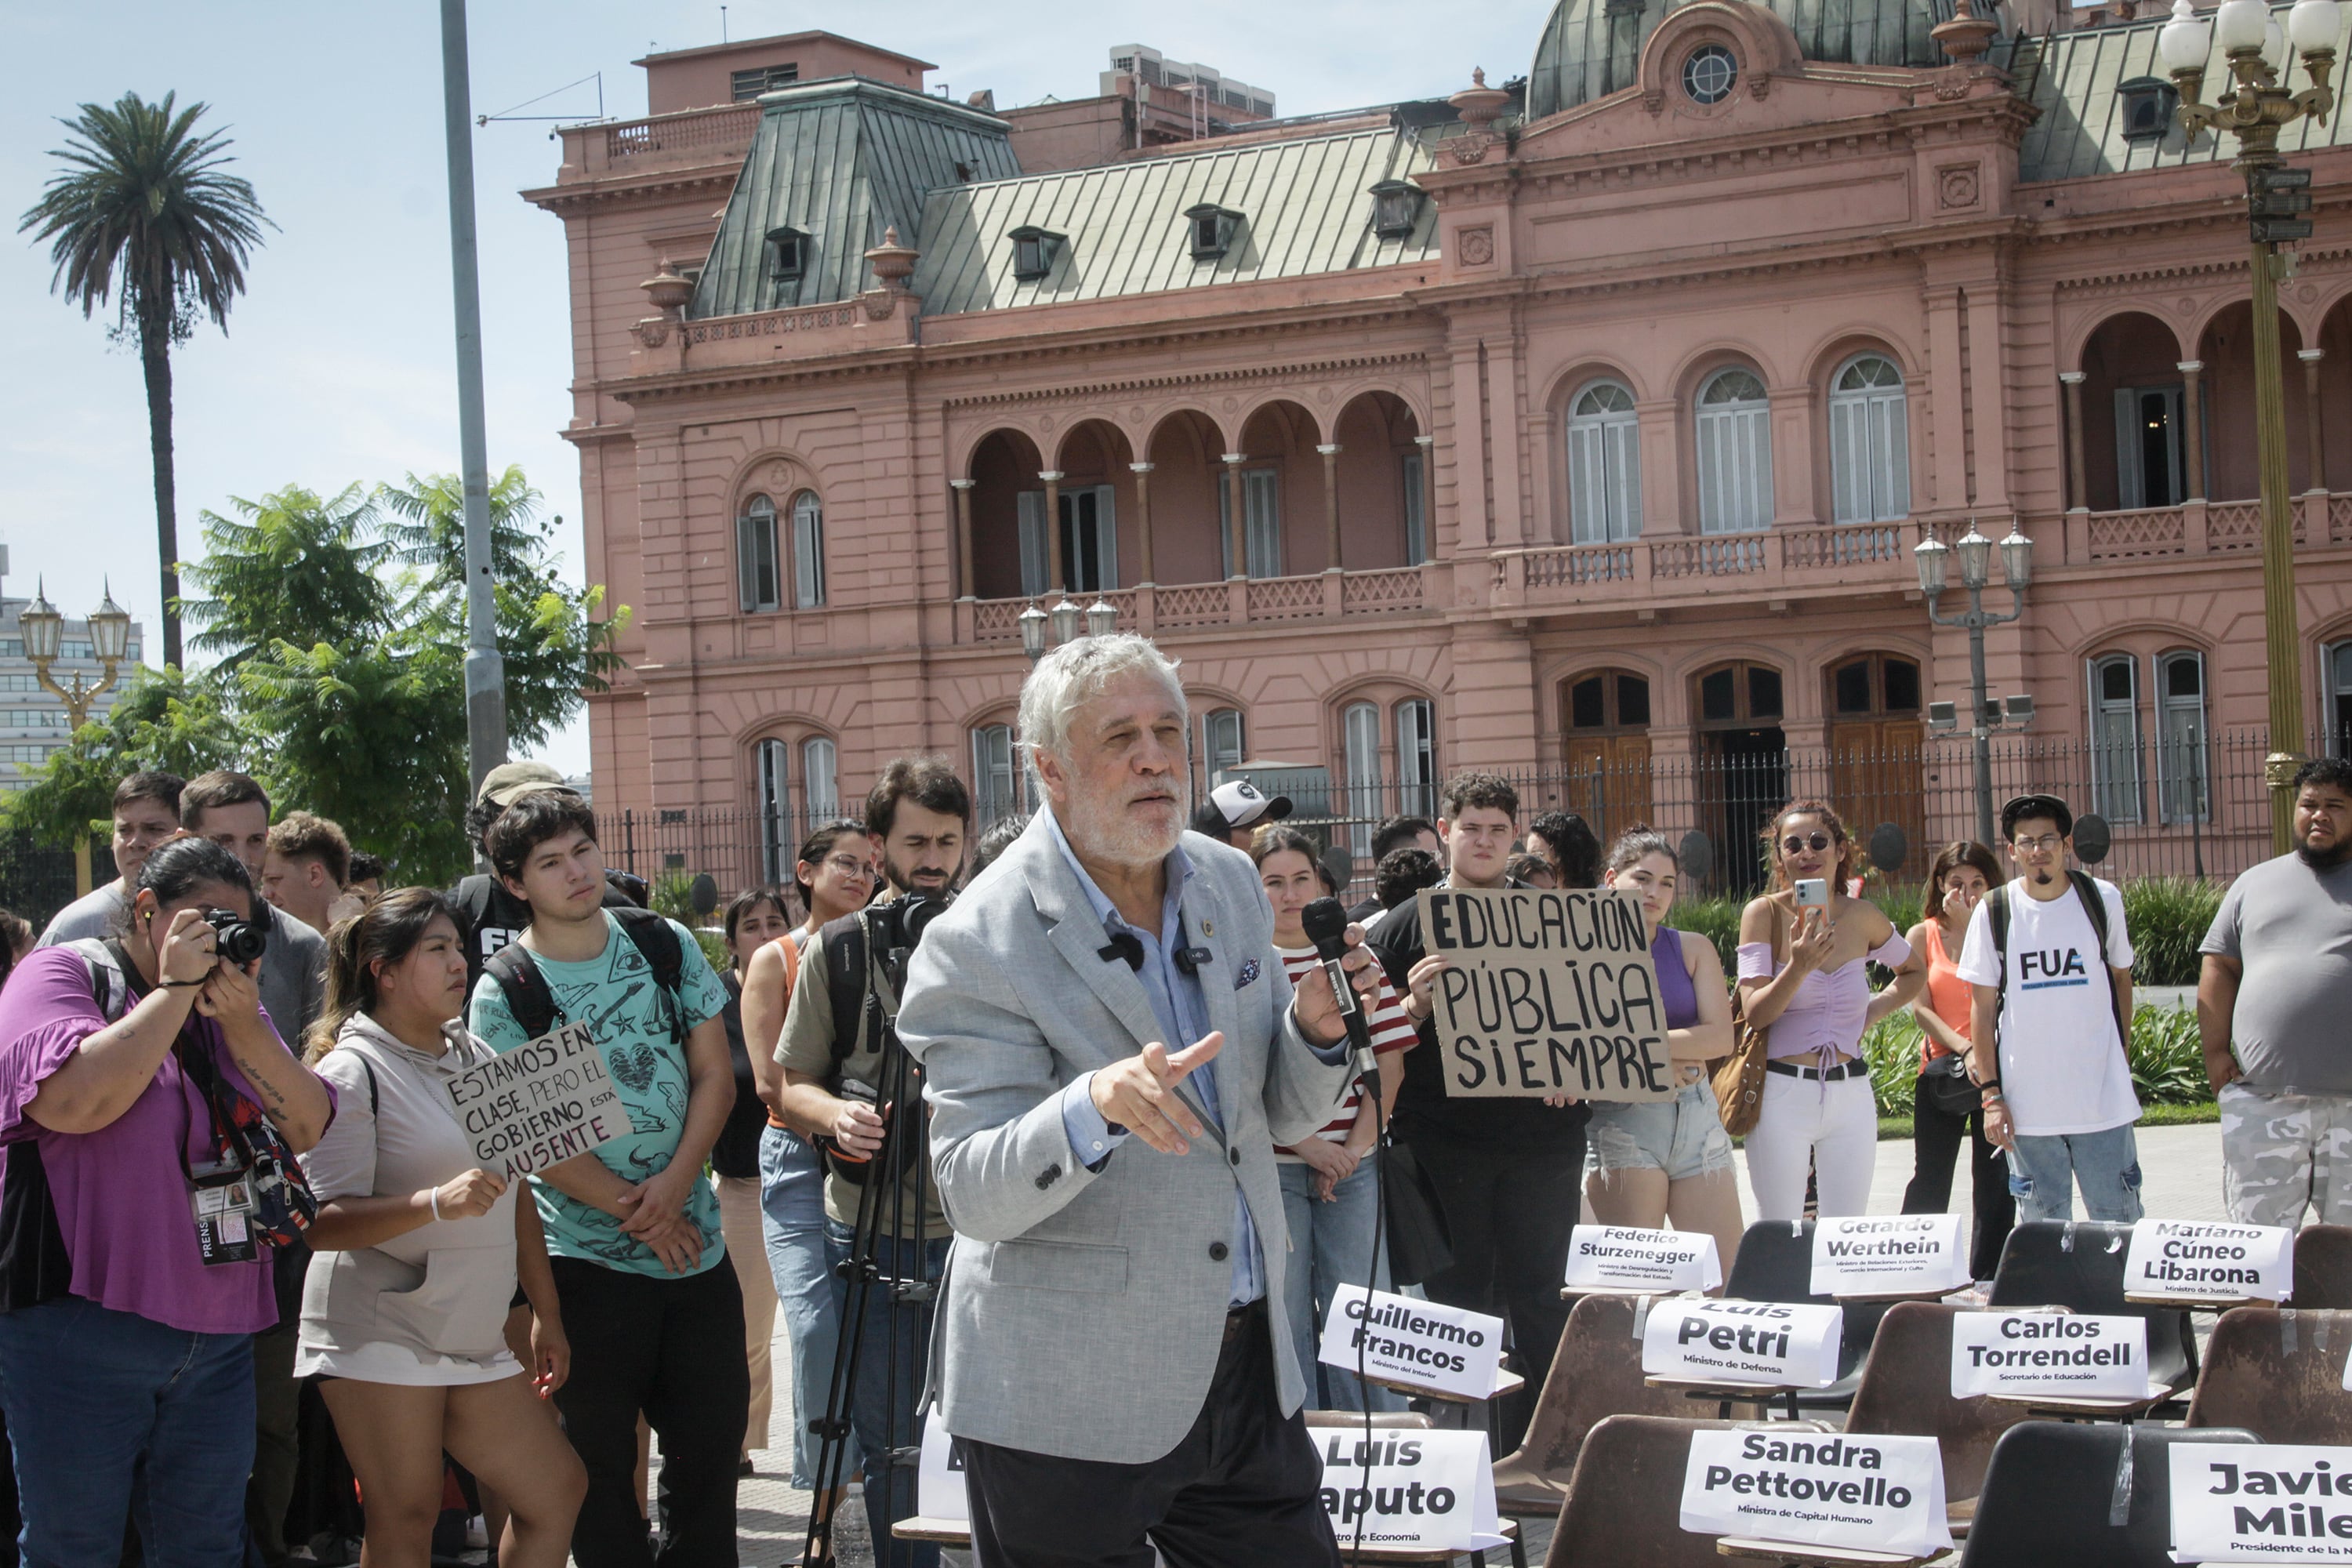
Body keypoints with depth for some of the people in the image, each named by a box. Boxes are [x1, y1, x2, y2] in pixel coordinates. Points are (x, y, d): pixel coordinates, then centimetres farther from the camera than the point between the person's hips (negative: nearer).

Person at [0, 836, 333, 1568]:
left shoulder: (231, 1004, 14)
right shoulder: (63, 974, -4)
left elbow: (309, 1126, 4)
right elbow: (73, 1100, -23)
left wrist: (240, 1019, -9)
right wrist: (175, 989, -15)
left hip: (218, 1335, 6)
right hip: (81, 1328, -6)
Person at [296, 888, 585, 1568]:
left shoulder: (476, 1058, 14)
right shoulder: (351, 1072, -9)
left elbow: (514, 1195, 19)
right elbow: (321, 1224, -18)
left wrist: (546, 1315, 16)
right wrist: (437, 1203, -31)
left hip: (473, 1342, 7)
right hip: (379, 1331, -7)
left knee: (557, 1489, 4)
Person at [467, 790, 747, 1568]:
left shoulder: (666, 944, 4)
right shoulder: (505, 993, -7)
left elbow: (715, 1074, 3)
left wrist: (674, 1185, -11)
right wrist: (635, 1214, -13)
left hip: (695, 1238, 4)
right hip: (588, 1258, -3)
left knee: (713, 1440, 9)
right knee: (601, 1462, 4)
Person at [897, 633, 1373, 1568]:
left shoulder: (1230, 884, 7)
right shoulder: (976, 948, -14)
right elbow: (974, 1195, -17)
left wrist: (1316, 1029, -9)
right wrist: (1096, 1104, -35)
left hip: (1247, 1371, 6)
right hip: (1068, 1402, -6)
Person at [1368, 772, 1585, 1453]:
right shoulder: (1409, 923, 5)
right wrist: (1417, 1002, -17)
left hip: (1541, 1135, 2)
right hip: (1444, 1137, -2)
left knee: (1543, 1295, 4)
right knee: (1460, 1301, 3)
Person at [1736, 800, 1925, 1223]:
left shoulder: (1862, 917, 4)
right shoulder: (1764, 913, -5)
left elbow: (1914, 972, 23)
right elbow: (1754, 1014, -11)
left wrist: (1872, 1013, 6)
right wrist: (1798, 968, -26)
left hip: (1850, 1093, 3)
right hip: (1782, 1092, -3)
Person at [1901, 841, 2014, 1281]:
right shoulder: (1923, 936, 5)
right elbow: (1921, 1008, -2)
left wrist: (1972, 925, -13)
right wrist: (1963, 1048, -16)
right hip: (1942, 1070, 0)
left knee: (1995, 1181, 2)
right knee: (1930, 1179, -1)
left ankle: (1986, 1280, 10)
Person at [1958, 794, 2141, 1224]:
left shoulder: (2102, 900, 1)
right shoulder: (1994, 911, -1)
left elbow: (2120, 976, 16)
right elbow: (1983, 1007, 1)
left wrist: (2120, 1049, 11)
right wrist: (1991, 1092, -3)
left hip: (2102, 1097, 0)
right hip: (2027, 1104, 0)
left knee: (2119, 1222, 2)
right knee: (2043, 1225, 7)